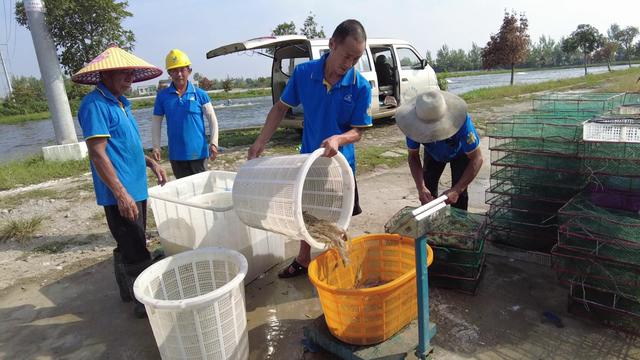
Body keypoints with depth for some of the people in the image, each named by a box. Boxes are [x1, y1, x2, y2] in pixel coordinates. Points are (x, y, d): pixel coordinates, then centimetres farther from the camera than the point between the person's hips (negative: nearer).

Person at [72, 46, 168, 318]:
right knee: (136, 253, -2)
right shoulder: (95, 105, -14)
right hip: (120, 193, -9)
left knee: (129, 247, 20)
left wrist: (151, 163, 13)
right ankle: (144, 301, 10)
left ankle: (129, 291, 35)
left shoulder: (120, 103, 14)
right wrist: (121, 194, -22)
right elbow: (98, 154, -20)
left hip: (136, 188, 9)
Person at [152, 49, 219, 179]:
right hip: (176, 153, 2)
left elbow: (212, 119, 0)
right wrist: (156, 147, 0)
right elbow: (156, 123, 7)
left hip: (198, 151, -1)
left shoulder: (200, 94, -2)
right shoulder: (162, 96, 2)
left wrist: (213, 143, -8)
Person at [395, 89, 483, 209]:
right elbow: (413, 156, -20)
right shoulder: (416, 124, -35)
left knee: (459, 195, -12)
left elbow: (476, 159, -35)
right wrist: (421, 188, -33)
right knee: (427, 189, -2)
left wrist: (457, 190, -43)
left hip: (460, 153, -2)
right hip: (433, 153, 3)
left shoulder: (462, 121, -43)